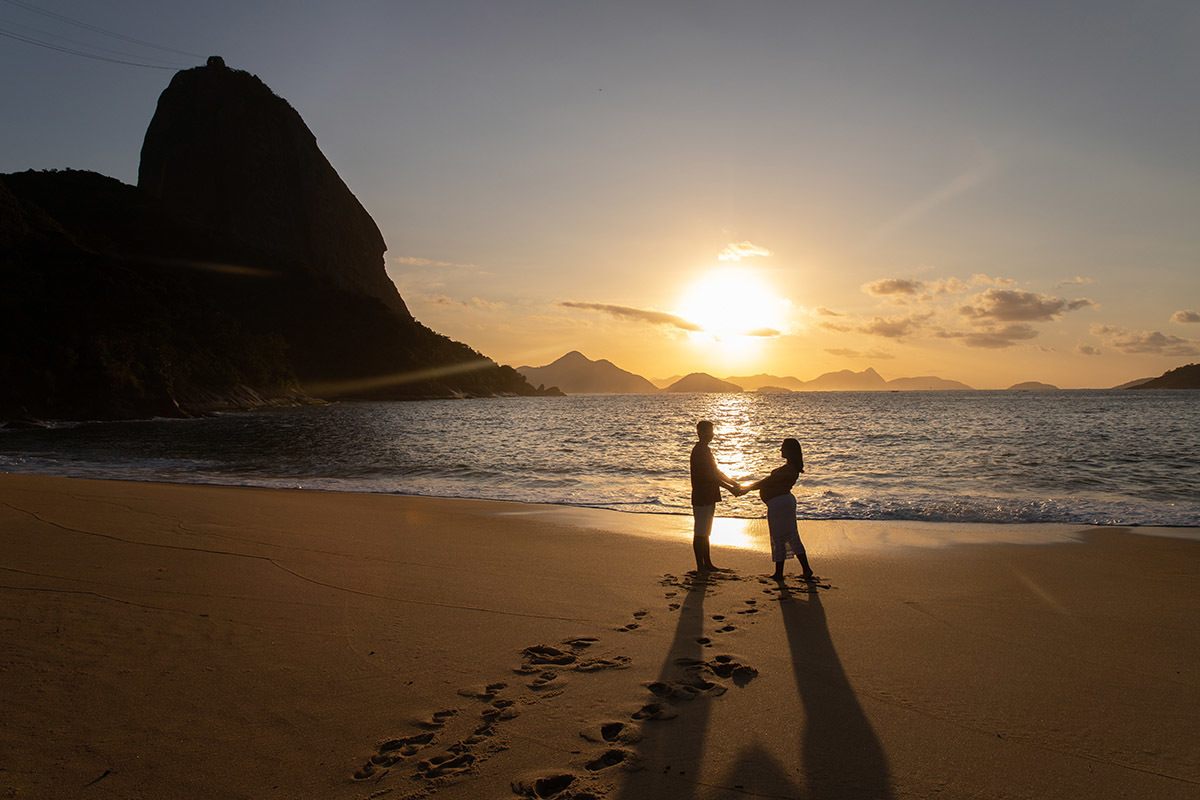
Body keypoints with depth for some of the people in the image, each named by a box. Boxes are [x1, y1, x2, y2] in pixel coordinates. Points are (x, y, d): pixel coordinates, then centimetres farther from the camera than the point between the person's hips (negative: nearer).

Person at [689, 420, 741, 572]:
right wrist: (729, 487, -17)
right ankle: (700, 566, 0)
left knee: (705, 533, 14)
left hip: (709, 498, 10)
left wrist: (733, 483, 16)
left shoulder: (705, 450, 16)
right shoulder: (699, 451, -16)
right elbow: (709, 476, -20)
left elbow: (716, 472, 23)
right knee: (700, 533, -4)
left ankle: (707, 564, 20)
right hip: (701, 498, -10)